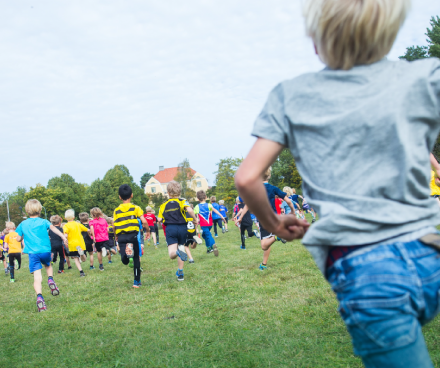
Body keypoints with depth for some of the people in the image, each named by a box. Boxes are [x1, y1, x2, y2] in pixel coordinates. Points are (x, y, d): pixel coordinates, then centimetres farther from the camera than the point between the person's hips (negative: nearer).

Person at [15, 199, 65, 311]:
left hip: (32, 253, 0)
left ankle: (39, 297, -25)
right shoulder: (43, 222, 6)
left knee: (37, 277, -5)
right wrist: (63, 236, -16)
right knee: (48, 265, 31)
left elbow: (18, 239, 11)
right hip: (46, 251, 0)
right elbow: (53, 228, -9)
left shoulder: (23, 224, 8)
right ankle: (50, 279, 3)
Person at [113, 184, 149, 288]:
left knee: (125, 261, 3)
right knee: (136, 258, 11)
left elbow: (114, 226, 4)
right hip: (133, 235, -1)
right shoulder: (136, 208, 2)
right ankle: (137, 282, 11)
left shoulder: (116, 210, 9)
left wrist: (116, 236, 20)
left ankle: (127, 253, -33)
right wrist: (148, 230, 12)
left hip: (121, 237, 2)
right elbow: (144, 221, -5)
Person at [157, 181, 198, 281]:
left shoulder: (164, 205, 7)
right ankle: (180, 273, 21)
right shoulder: (182, 201, 1)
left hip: (170, 228, -1)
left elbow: (159, 219, 2)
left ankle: (178, 252, -45)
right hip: (182, 228, 1)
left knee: (172, 254, -7)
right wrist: (195, 220, -4)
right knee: (181, 246, 18)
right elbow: (190, 210, -18)